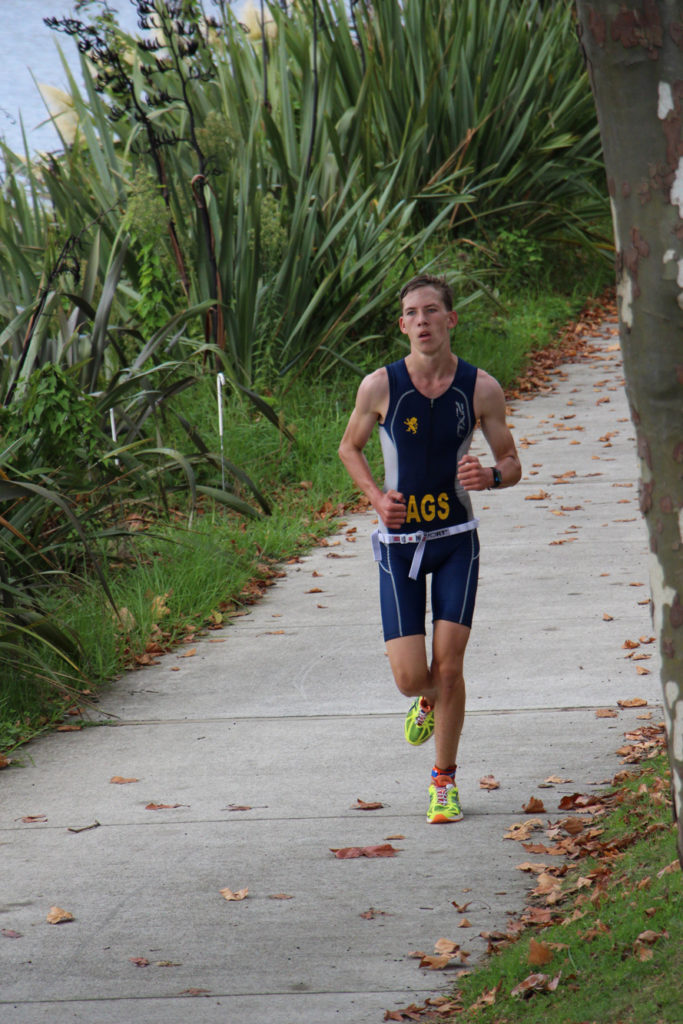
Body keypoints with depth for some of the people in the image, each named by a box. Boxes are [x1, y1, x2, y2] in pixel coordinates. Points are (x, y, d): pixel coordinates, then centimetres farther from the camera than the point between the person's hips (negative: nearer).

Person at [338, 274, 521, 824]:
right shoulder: (380, 386, -8)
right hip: (399, 544, 0)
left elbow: (512, 464, 3)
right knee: (411, 677, -6)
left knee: (449, 668, -6)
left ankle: (445, 780, 14)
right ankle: (428, 701, 34)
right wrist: (377, 496, -8)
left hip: (456, 541, 0)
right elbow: (350, 448, 9)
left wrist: (490, 476, -21)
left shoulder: (482, 388, -7)